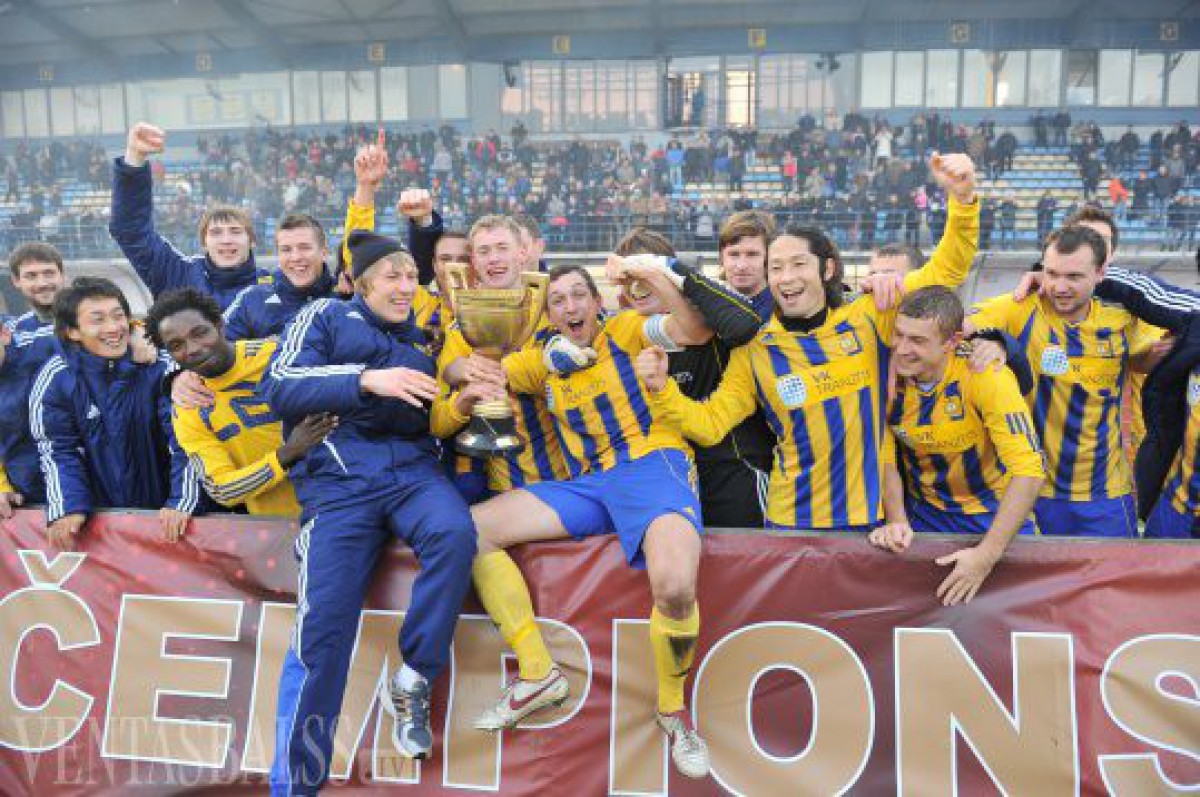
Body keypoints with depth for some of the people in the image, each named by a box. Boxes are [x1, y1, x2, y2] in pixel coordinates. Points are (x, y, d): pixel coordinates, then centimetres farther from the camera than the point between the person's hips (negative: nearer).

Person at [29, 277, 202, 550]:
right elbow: (58, 451, -4)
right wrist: (67, 510, -16)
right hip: (96, 515, 1)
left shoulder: (160, 368, -13)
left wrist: (182, 502, -23)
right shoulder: (55, 378, -8)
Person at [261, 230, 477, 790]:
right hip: (339, 476, -3)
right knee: (323, 624, -15)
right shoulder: (326, 317, 12)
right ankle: (294, 783, 2)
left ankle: (412, 683, -13)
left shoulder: (422, 335, 24)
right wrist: (368, 380, -15)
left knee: (455, 534, -32)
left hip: (412, 468, 3)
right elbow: (279, 387, -4)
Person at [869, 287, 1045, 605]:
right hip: (923, 511, 3)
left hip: (991, 511, -3)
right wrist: (897, 520, -15)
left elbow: (1029, 471, -29)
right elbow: (887, 455, -2)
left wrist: (987, 554, -33)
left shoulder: (985, 376, -27)